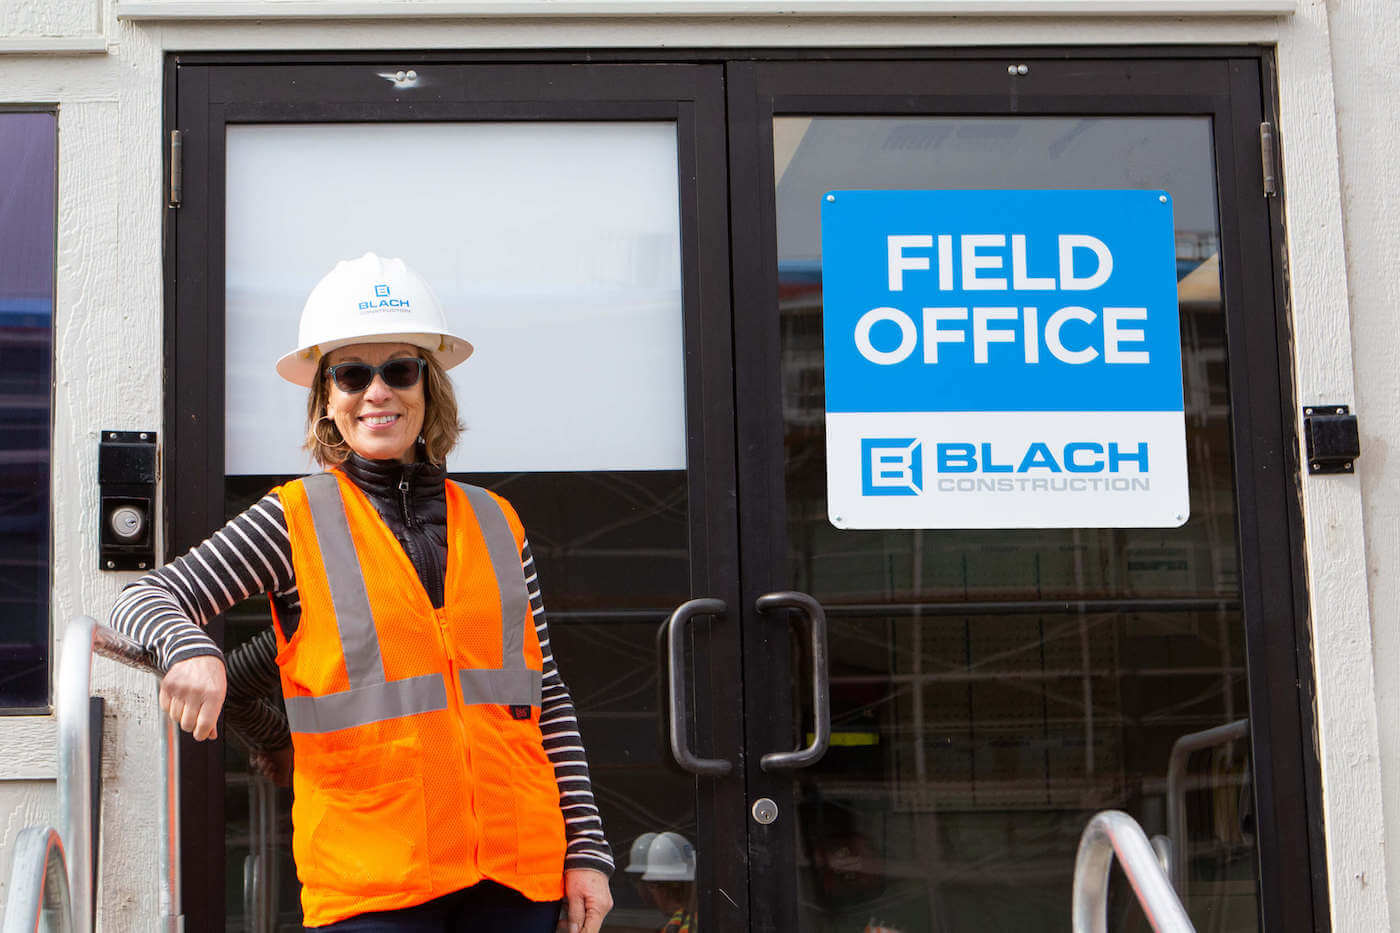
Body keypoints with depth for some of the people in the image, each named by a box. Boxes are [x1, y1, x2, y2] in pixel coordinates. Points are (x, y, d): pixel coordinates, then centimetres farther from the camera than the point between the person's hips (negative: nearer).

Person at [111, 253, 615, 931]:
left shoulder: (496, 525, 12)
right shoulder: (296, 522, 3)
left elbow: (549, 700, 13)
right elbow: (143, 600, -2)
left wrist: (587, 848, 8)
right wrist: (189, 648, -25)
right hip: (370, 876, -3)